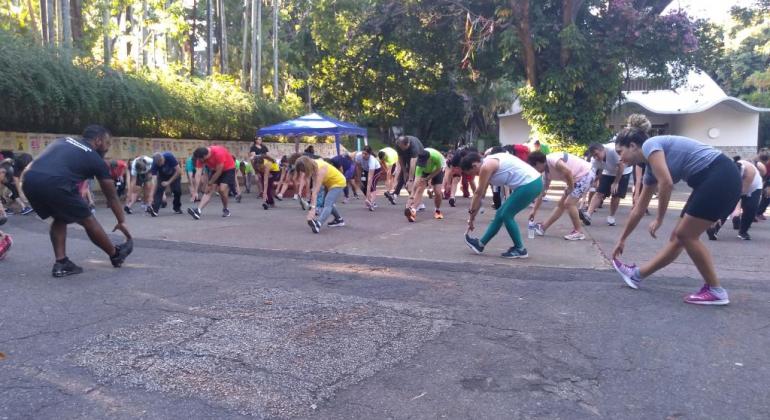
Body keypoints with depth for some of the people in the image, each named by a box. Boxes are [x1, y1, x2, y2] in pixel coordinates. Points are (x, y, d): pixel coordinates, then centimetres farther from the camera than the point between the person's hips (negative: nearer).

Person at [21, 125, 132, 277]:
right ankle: (116, 254, 32)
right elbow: (112, 196, 26)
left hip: (29, 180, 6)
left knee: (60, 218, 28)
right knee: (88, 220, 16)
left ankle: (61, 263, 23)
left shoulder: (63, 140, 32)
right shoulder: (96, 159, 18)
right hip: (54, 183, -5)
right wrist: (121, 221, 36)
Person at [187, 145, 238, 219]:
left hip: (228, 169, -5)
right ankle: (198, 210, -24)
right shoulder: (200, 157, -16)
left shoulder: (218, 153, -34)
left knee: (222, 190, -18)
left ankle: (225, 210, 5)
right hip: (215, 170, 5)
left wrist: (209, 184, -18)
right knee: (209, 191, -10)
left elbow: (218, 172, -26)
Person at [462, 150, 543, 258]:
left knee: (506, 215, -2)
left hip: (529, 184, -10)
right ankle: (480, 244, 20)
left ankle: (520, 249, 9)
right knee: (501, 213, 12)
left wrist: (471, 215, 3)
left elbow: (479, 194, -7)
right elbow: (481, 195, 20)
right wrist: (473, 215, 22)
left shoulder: (486, 167, -14)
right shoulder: (488, 164, 15)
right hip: (531, 182, 10)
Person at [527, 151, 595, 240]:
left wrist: (570, 188, -18)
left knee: (569, 203, -12)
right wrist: (534, 210, 13)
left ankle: (579, 232, -2)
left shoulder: (552, 160, -22)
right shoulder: (547, 172, 6)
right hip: (578, 178, 9)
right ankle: (543, 227, 17)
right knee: (561, 204, 11)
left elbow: (568, 172, -34)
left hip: (585, 174, -9)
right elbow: (541, 193, 12)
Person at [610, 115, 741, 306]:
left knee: (685, 235, -2)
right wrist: (622, 240, 32)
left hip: (721, 177, -9)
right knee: (678, 236, 12)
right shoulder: (651, 167, 19)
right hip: (711, 181, 9)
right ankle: (636, 275, 19)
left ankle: (715, 291, 7)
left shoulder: (650, 145, -6)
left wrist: (659, 219, -9)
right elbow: (639, 209, 25)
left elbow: (666, 183, -21)